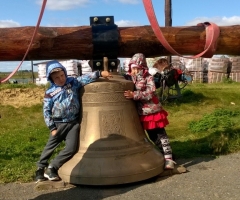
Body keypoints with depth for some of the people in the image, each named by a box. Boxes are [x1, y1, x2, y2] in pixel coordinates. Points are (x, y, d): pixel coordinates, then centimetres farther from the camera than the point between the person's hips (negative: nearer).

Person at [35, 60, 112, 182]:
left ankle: (52, 167, 9)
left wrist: (100, 73, -16)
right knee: (50, 147, 7)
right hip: (59, 124, -2)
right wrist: (52, 128, -8)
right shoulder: (50, 93, -7)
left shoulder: (73, 83, -1)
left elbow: (86, 78, -3)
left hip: (73, 123, 2)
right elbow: (46, 111, -5)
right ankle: (40, 168, 23)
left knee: (71, 148, -3)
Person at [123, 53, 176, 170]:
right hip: (141, 114, 4)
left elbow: (150, 93, -23)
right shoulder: (129, 79, 2)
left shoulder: (148, 78, -11)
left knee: (161, 135, 3)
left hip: (153, 111, -4)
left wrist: (134, 95, -31)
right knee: (153, 137, 15)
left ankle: (168, 158, 9)